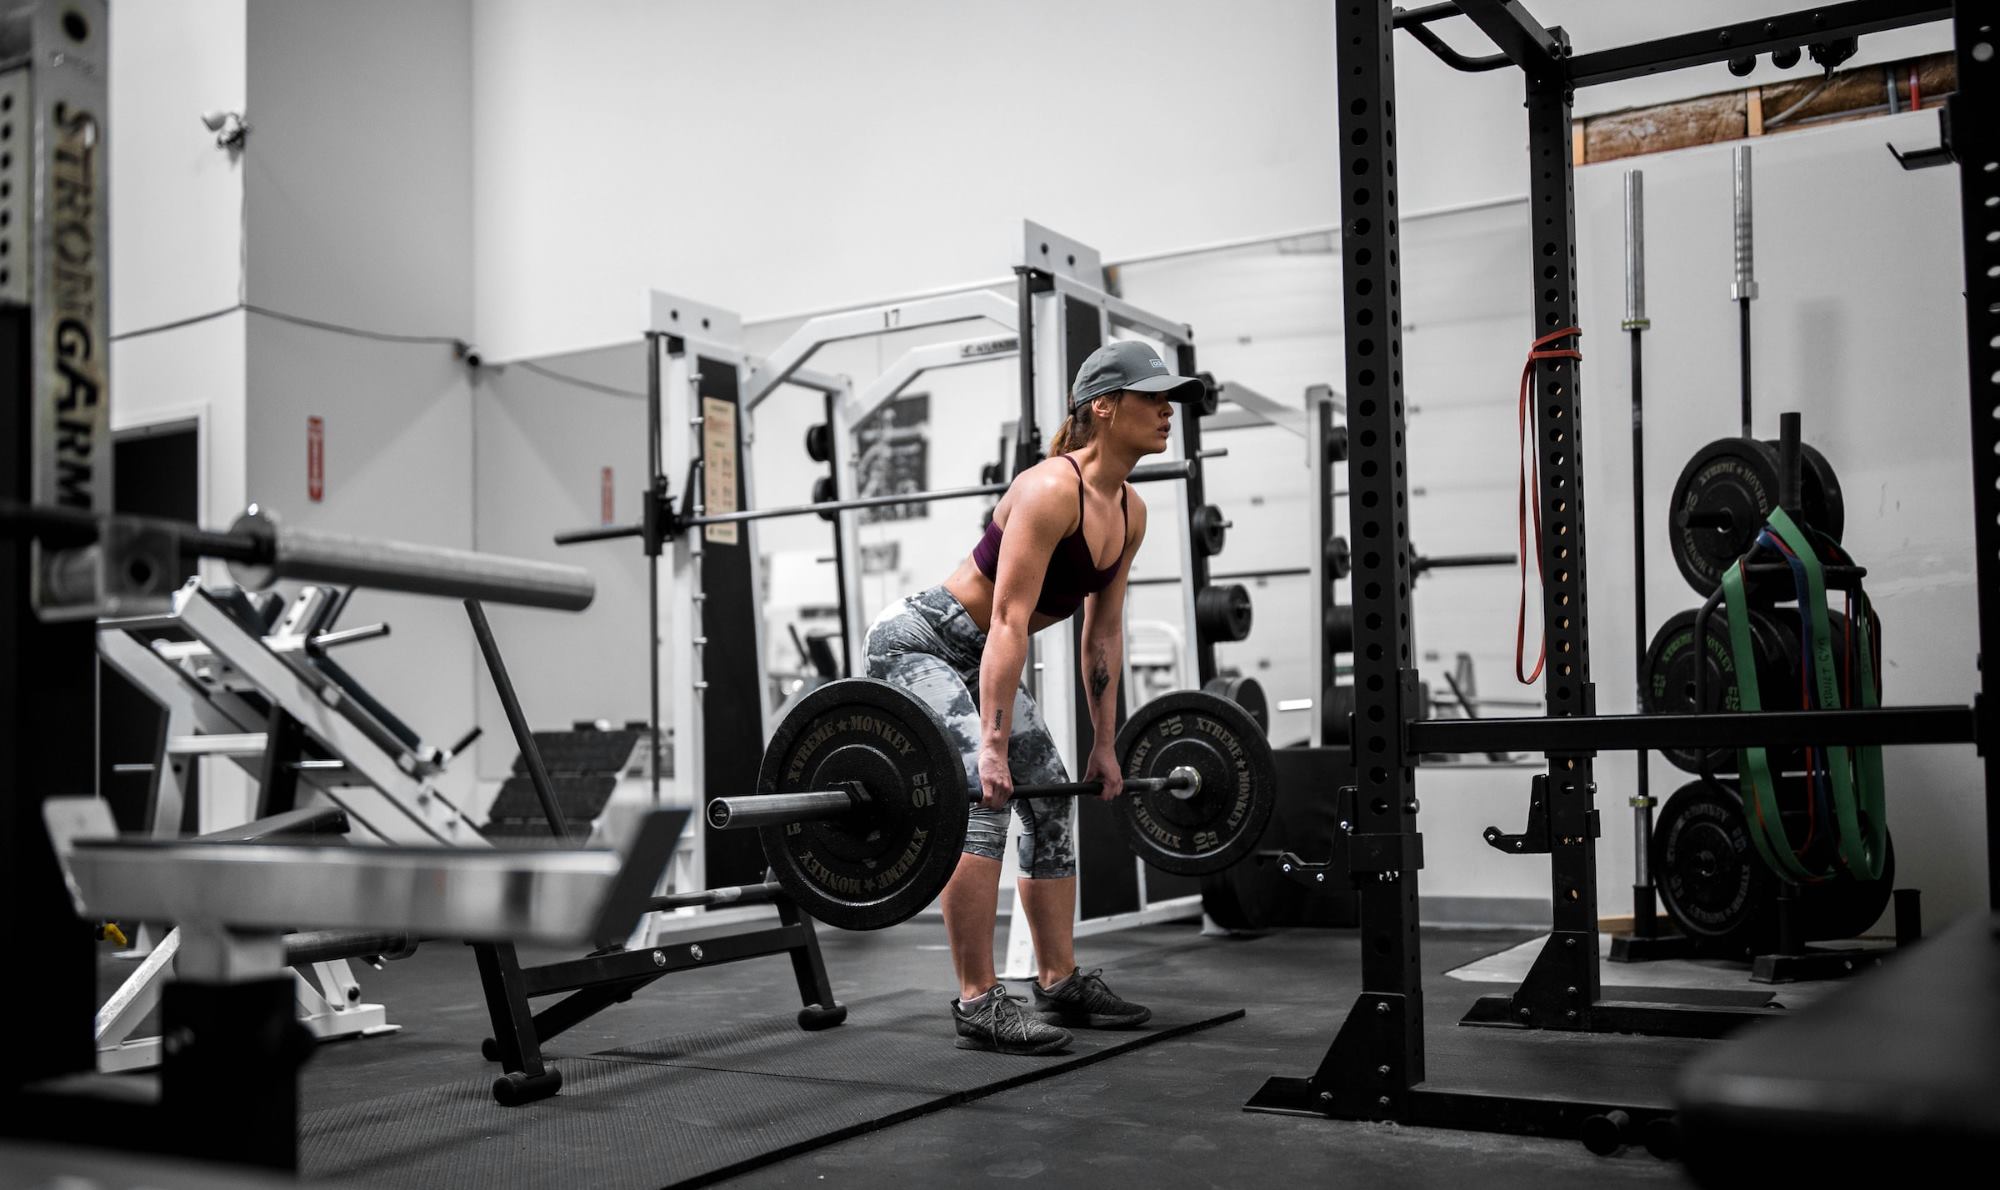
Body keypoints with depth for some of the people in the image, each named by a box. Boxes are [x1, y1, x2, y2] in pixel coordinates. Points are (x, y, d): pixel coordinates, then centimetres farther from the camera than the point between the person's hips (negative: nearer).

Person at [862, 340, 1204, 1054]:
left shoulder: (1129, 512, 1)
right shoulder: (1051, 489, -25)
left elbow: (1104, 632, 7)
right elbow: (1010, 621, -30)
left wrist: (1104, 744, 8)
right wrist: (992, 743, -34)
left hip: (975, 658, 10)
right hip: (917, 641, -10)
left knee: (1051, 802, 8)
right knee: (984, 797, -23)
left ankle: (1060, 984, 17)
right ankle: (978, 1005, -18)